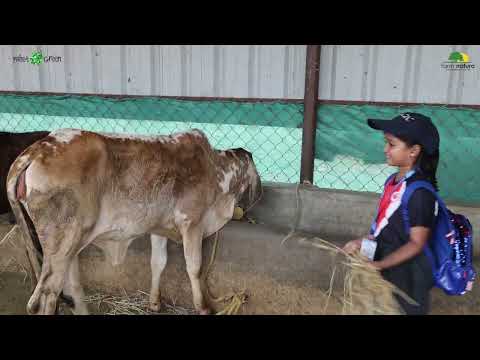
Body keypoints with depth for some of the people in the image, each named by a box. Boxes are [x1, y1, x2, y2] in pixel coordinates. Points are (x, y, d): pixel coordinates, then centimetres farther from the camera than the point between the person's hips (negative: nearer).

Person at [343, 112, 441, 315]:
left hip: (407, 277, -8)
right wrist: (361, 242, 1)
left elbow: (416, 243, -22)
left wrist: (379, 265, -24)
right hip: (388, 271, 8)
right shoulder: (393, 181, 1)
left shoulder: (420, 193, -24)